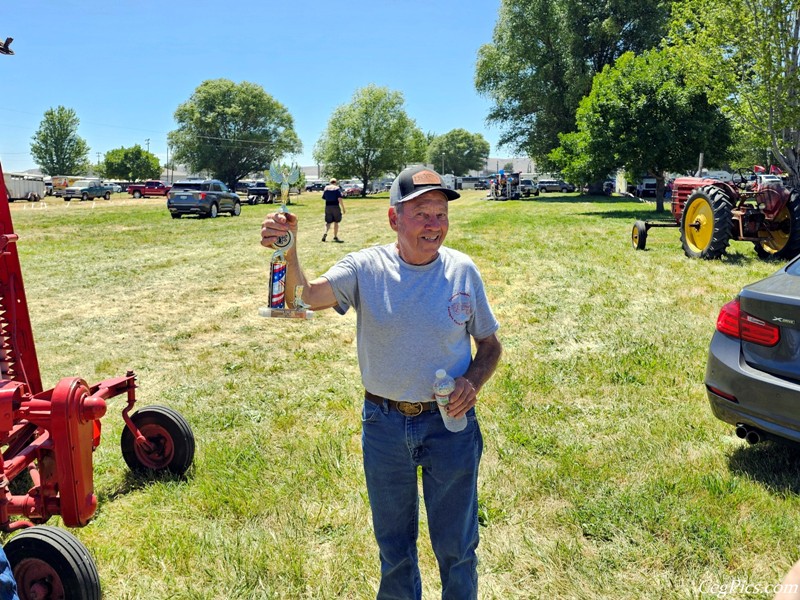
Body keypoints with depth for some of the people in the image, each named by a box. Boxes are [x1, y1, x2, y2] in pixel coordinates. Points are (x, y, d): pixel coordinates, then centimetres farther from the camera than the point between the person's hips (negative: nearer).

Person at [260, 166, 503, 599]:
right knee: (392, 541, 23)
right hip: (384, 423, 1)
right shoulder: (366, 268, -10)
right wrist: (287, 251, -44)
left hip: (450, 423, 0)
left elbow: (490, 345, 1)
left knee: (456, 544, 18)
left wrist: (472, 382, -17)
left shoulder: (462, 271, -9)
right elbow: (305, 297, -25)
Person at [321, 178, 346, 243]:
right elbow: (339, 199, -14)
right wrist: (343, 208, -12)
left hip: (327, 206, 3)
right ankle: (335, 237, 13)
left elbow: (323, 198, 13)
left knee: (328, 222, 10)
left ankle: (325, 233, -15)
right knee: (336, 222, 9)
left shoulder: (326, 188, 7)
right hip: (335, 206, -3)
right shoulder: (337, 188, -5)